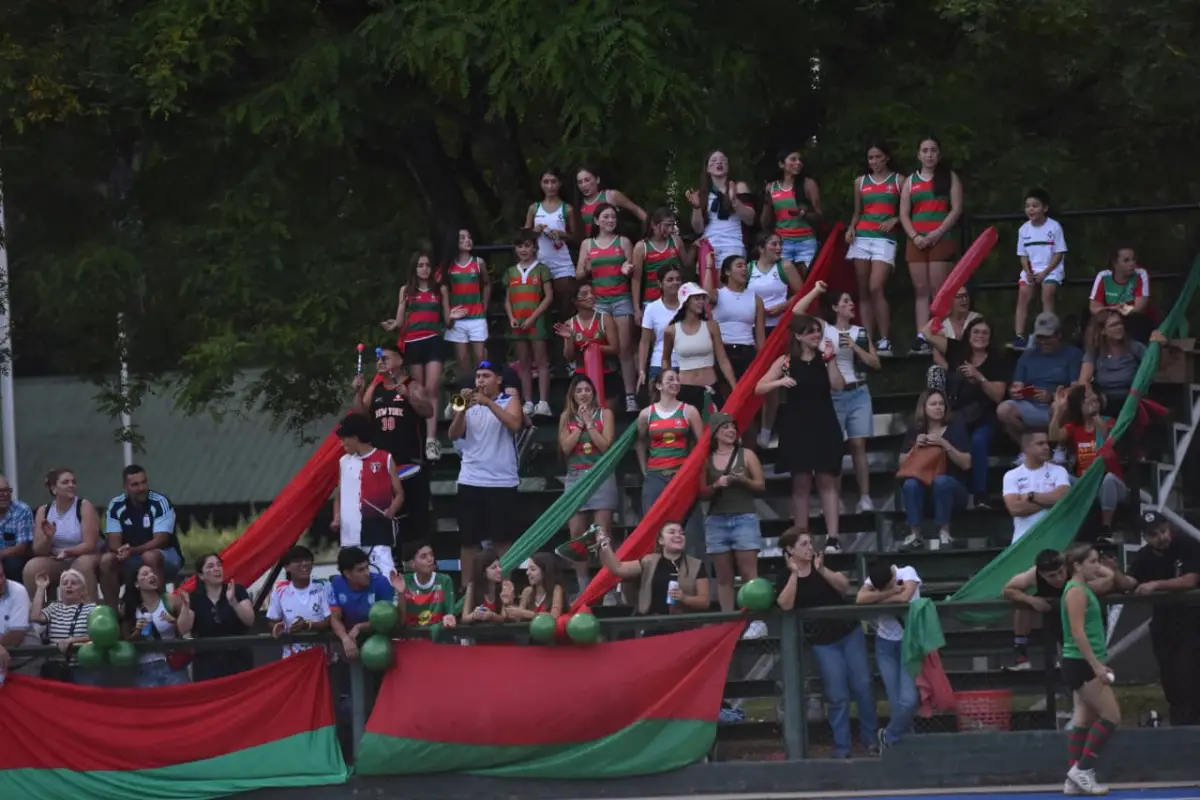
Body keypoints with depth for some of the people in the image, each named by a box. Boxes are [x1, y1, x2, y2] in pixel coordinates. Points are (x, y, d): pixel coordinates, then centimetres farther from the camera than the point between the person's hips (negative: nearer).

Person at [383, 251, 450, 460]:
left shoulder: (440, 289, 9)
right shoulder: (406, 290, 11)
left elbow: (445, 320, 12)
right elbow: (400, 320, 11)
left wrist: (452, 317, -10)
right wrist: (394, 325, -11)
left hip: (434, 341, -2)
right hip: (412, 342, 2)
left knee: (431, 390, -12)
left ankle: (431, 440, -19)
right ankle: (420, 436, 10)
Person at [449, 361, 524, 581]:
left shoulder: (509, 400, 4)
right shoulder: (470, 403, 12)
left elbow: (515, 424, -15)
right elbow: (453, 435, 1)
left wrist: (488, 402, -20)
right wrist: (463, 408, -14)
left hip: (502, 482, -3)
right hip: (470, 482, 3)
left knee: (502, 540, -1)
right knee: (468, 540, 4)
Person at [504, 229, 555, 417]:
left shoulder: (541, 269, 1)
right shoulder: (511, 272, 14)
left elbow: (549, 297, -3)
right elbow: (508, 299, 15)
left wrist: (533, 317, -11)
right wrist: (511, 317, -3)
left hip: (536, 322, -5)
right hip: (517, 323, 5)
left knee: (541, 362, -6)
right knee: (524, 364, 6)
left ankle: (543, 403, -9)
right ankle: (528, 403, 7)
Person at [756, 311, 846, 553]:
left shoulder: (824, 358, 5)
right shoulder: (786, 361, 1)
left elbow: (838, 386, -8)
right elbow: (759, 388, 0)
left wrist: (830, 358, -11)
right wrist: (781, 382, -16)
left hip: (824, 426, 1)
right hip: (797, 427, -1)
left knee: (827, 481, -3)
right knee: (801, 483, 2)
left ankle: (833, 537, -8)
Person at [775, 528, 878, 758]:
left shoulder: (823, 564, 2)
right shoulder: (785, 579, -3)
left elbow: (844, 586, -11)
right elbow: (785, 605, -20)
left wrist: (821, 570, -23)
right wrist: (794, 573, -23)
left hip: (850, 633, 2)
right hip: (823, 642, -2)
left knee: (862, 686, 2)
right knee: (837, 696, -5)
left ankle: (871, 738, 14)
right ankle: (841, 747, 3)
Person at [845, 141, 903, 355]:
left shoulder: (899, 181, 6)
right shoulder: (861, 182, 15)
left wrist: (894, 220, -12)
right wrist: (851, 228, 2)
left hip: (885, 239, -4)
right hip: (862, 238, 4)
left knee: (876, 288, -19)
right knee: (863, 291, 1)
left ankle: (884, 341, -17)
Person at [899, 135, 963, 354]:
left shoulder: (949, 177, 6)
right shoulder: (911, 181, 15)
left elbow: (957, 209, -2)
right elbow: (904, 214, 10)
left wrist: (937, 234, -12)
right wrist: (914, 236, -7)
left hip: (942, 239, -4)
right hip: (917, 241, 4)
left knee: (939, 292, -9)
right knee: (921, 291, 0)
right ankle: (921, 337, -4)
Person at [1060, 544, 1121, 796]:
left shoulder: (1082, 590, 17)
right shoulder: (1076, 591, -14)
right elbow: (1078, 633, -21)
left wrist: (1099, 663, 23)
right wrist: (1097, 665, -23)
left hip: (1083, 664, 10)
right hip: (1082, 664, -10)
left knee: (1084, 718, 9)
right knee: (1111, 715, -8)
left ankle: (1075, 779, 9)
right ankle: (1083, 770, -7)